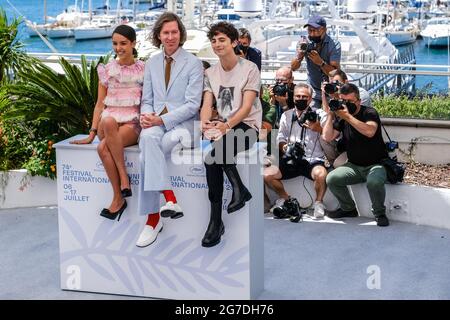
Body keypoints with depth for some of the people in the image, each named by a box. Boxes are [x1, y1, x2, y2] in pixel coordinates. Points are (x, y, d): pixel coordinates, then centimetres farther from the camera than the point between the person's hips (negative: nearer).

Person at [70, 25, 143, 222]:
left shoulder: (143, 70, 8)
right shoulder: (107, 69, 13)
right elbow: (100, 103, 13)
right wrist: (92, 133, 5)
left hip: (133, 124, -2)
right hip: (108, 125, 2)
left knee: (103, 148, -35)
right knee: (109, 121, -38)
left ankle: (118, 199, -24)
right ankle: (123, 177, -30)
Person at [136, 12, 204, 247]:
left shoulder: (193, 64, 1)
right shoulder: (151, 63, 17)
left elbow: (192, 104, -7)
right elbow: (147, 99, 17)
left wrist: (162, 119, -17)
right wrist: (146, 115, -7)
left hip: (182, 122, -3)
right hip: (155, 122, 4)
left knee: (147, 156, -31)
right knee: (148, 138, -36)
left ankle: (152, 219, -27)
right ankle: (169, 198, -40)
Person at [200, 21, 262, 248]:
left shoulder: (249, 69, -2)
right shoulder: (210, 73, 14)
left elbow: (246, 107, -12)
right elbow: (207, 104, 3)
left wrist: (226, 125, -29)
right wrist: (204, 123, -20)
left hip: (247, 125, -4)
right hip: (223, 127, 5)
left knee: (213, 154, -33)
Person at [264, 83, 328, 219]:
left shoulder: (319, 115, 4)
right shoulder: (286, 115, 14)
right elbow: (280, 140, 15)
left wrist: (319, 129, -22)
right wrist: (284, 147, -8)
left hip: (313, 159, -3)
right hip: (291, 160, 3)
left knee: (320, 174, -37)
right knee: (266, 174, -18)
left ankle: (318, 202, -5)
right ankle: (286, 199, 10)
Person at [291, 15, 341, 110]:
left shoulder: (334, 45, -16)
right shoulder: (305, 43, -7)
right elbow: (293, 68, -9)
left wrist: (320, 62, -38)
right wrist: (299, 56, -29)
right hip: (313, 91, 2)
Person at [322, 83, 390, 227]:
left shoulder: (369, 113, -9)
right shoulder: (341, 117, 6)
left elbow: (370, 131, -32)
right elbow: (327, 137, -3)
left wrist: (347, 116, -31)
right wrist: (331, 115, -9)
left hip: (375, 165, -5)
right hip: (354, 166, 5)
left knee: (374, 182, -37)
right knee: (331, 179, -18)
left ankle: (379, 213, -8)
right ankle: (348, 209, 6)